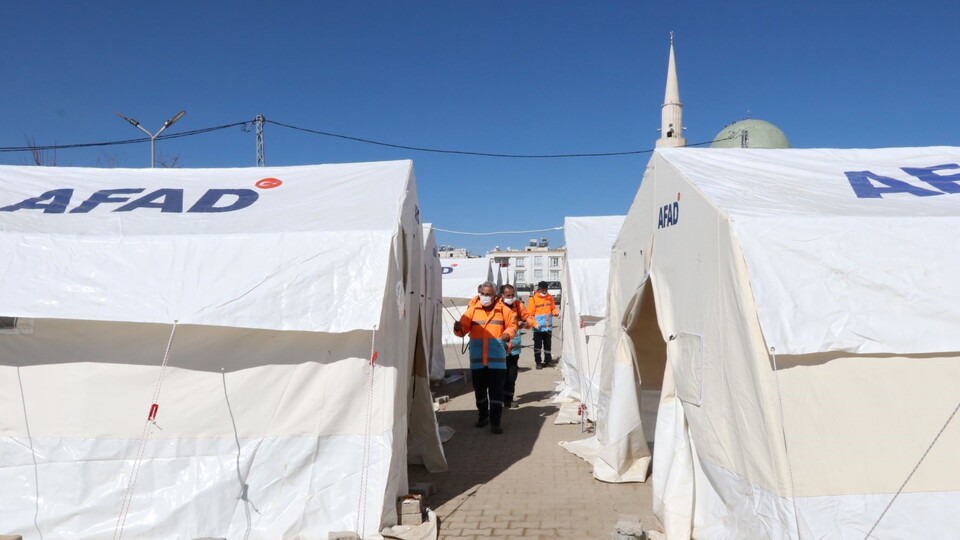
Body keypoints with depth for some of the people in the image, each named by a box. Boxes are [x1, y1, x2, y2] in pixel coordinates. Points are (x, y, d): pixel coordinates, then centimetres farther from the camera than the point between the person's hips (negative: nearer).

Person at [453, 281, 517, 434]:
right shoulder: (472, 309, 1)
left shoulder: (503, 310, 0)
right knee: (479, 389, 15)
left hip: (497, 358, -2)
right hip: (477, 358, 2)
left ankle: (495, 422, 5)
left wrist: (508, 334, -11)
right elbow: (464, 327, -3)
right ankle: (483, 416, 34)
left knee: (496, 391, -1)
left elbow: (512, 325, 8)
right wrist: (458, 328, -25)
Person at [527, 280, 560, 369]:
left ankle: (548, 360, 26)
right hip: (538, 328, -4)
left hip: (548, 327, 4)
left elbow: (553, 309, 13)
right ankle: (538, 362, 9)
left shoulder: (550, 297, 6)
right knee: (537, 345, 1)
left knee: (548, 344, 15)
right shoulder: (533, 298, -8)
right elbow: (530, 313, -9)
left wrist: (556, 312, -9)